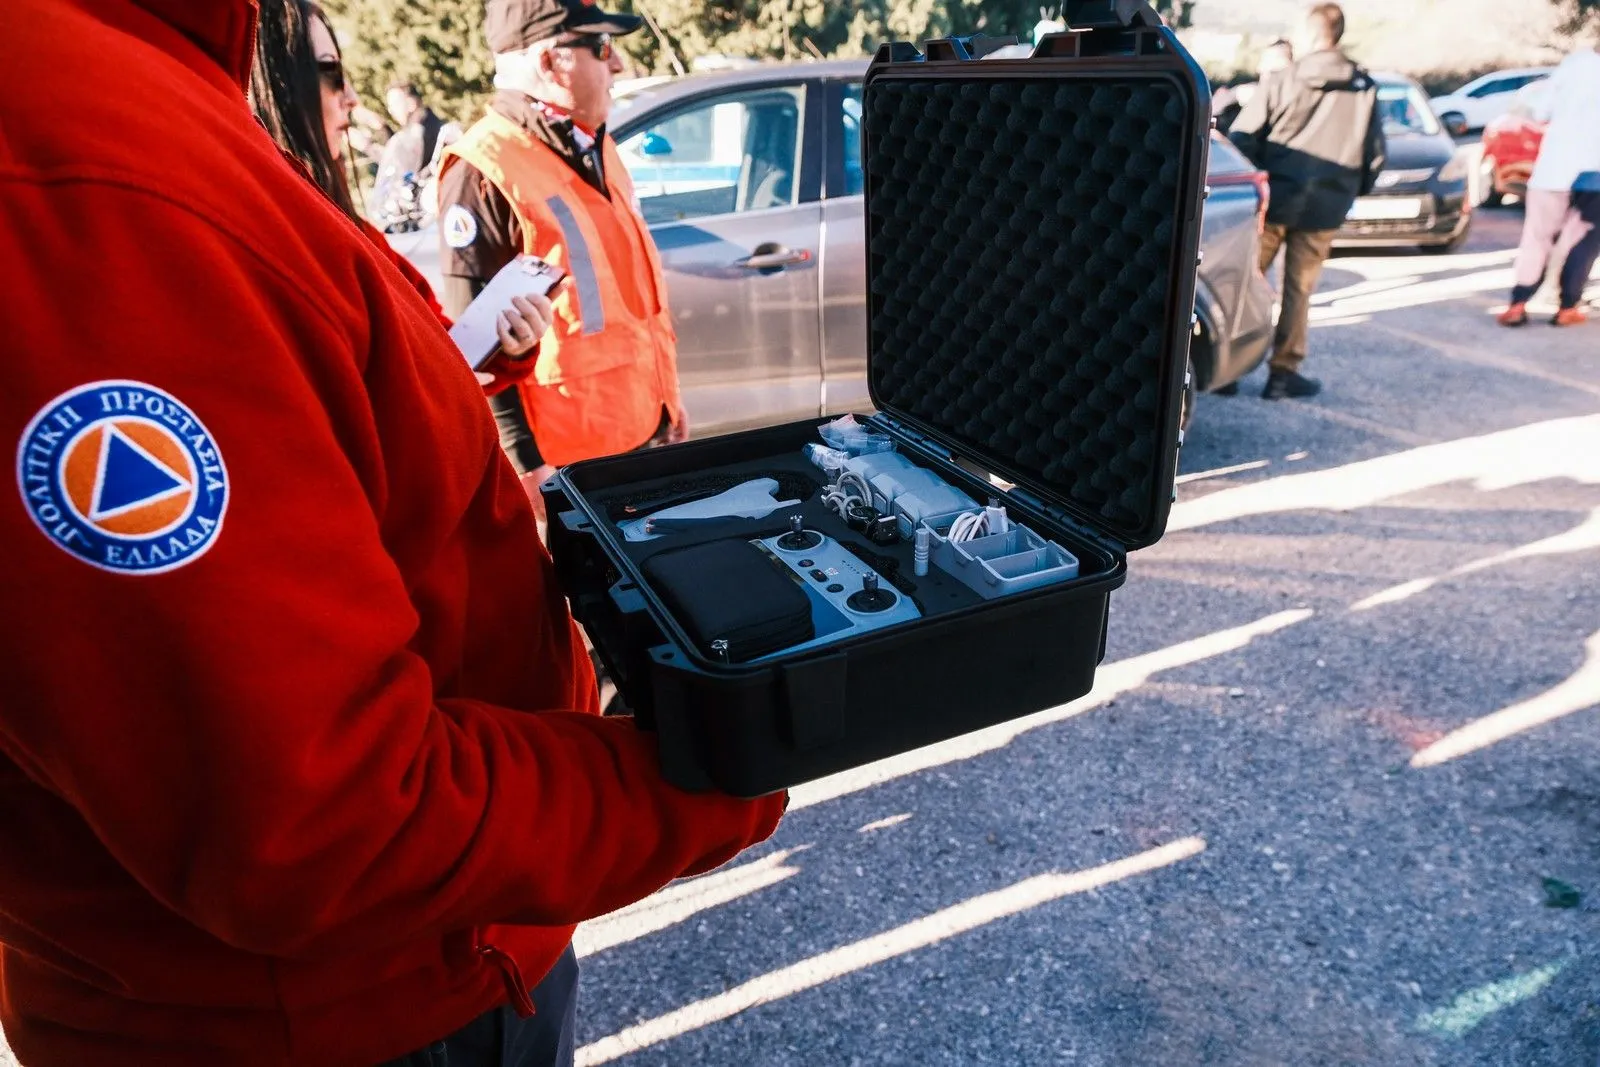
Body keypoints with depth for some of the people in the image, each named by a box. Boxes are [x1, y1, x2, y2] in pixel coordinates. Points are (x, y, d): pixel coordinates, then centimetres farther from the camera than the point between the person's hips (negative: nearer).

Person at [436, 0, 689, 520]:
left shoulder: (593, 145, 10)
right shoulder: (484, 172, -16)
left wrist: (668, 394, 18)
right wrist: (524, 466, -19)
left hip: (648, 428, 8)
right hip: (571, 457, -8)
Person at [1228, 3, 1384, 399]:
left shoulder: (1282, 81, -3)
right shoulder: (1365, 90, 6)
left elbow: (1241, 139, -6)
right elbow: (1374, 156, 10)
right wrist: (1352, 192, 24)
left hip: (1274, 199, -2)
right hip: (1324, 207, 2)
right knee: (1299, 290, 8)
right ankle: (1283, 371, 11)